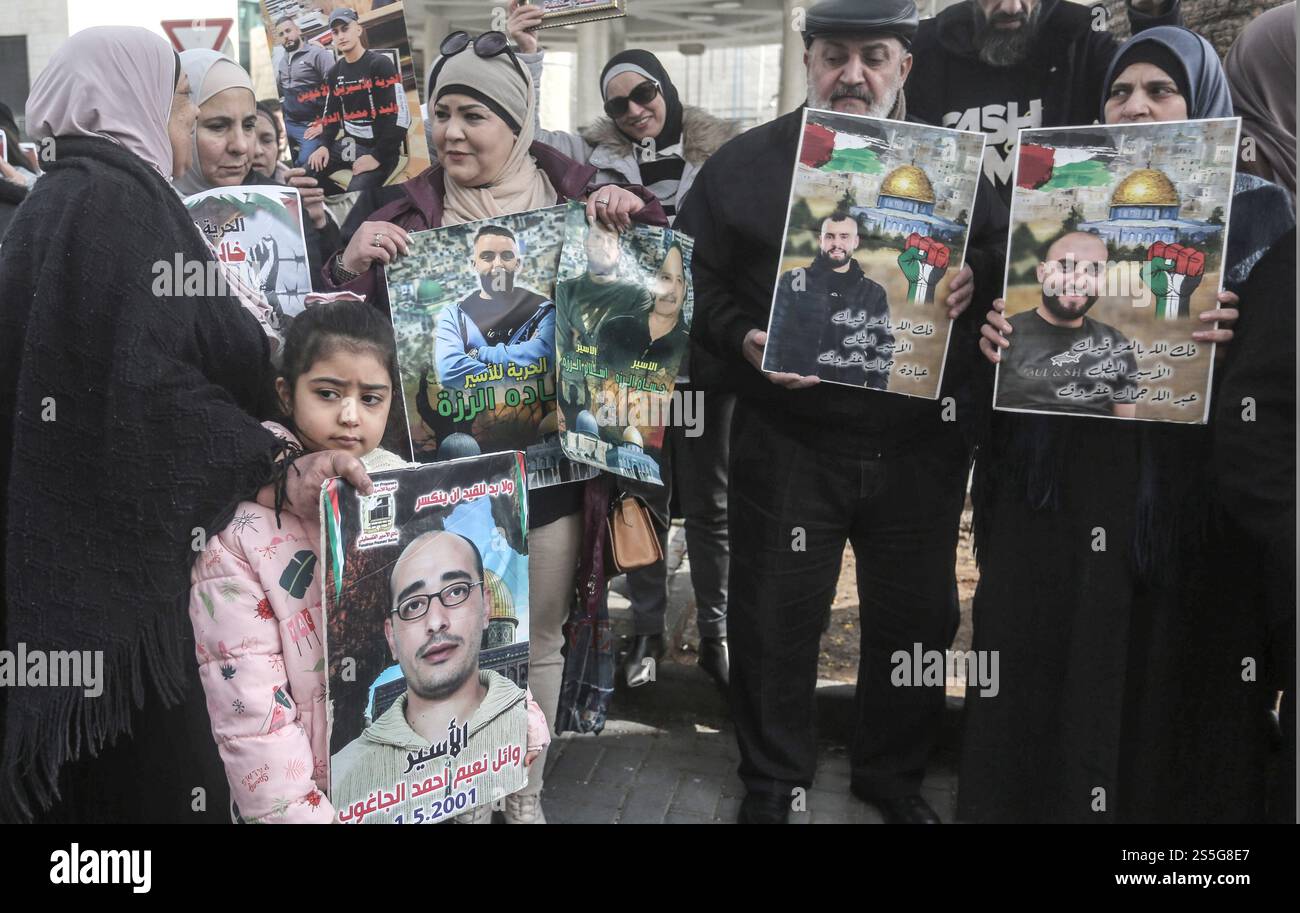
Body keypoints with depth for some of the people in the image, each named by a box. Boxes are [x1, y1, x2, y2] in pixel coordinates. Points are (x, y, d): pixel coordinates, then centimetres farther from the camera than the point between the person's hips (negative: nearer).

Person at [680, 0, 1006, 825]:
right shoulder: (746, 163, 2)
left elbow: (1010, 250, 12)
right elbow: (694, 279, 2)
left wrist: (975, 274, -11)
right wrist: (742, 340, -15)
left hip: (921, 443, 2)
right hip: (788, 441, -2)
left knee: (917, 617, 14)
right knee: (776, 619, 7)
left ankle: (895, 771, 38)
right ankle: (773, 780, 29)